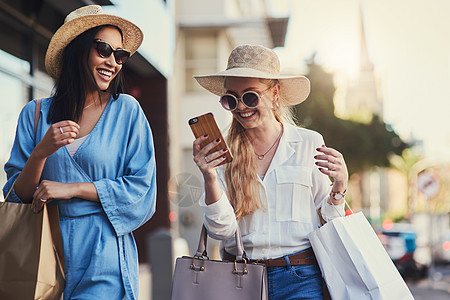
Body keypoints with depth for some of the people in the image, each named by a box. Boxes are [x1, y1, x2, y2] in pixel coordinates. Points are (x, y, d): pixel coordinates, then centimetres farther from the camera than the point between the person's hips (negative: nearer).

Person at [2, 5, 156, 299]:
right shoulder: (36, 114, 4)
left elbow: (142, 189, -4)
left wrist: (72, 189, -10)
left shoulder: (126, 110, -1)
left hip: (104, 256, -1)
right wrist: (41, 153, -16)